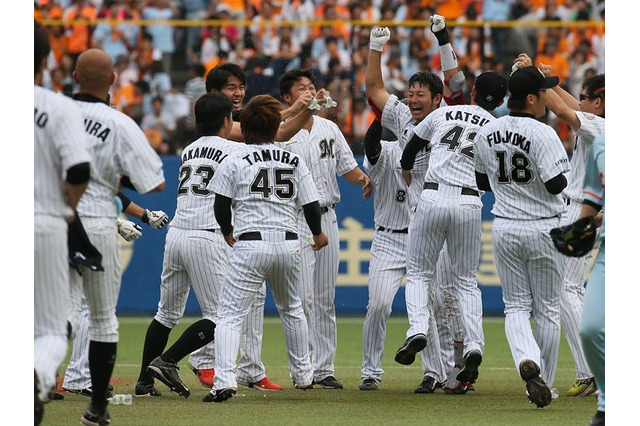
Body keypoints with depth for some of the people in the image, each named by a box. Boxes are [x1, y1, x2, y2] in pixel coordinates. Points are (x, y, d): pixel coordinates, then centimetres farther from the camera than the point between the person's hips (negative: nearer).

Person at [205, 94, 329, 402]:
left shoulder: (235, 160, 0)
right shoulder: (294, 161, 10)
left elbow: (221, 206, 2)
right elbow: (311, 204, 10)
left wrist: (228, 233, 22)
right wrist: (317, 234, 29)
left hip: (250, 245, -4)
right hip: (288, 244, 4)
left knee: (230, 315, -6)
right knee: (291, 310, 26)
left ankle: (225, 380, -23)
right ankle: (303, 374, 35)